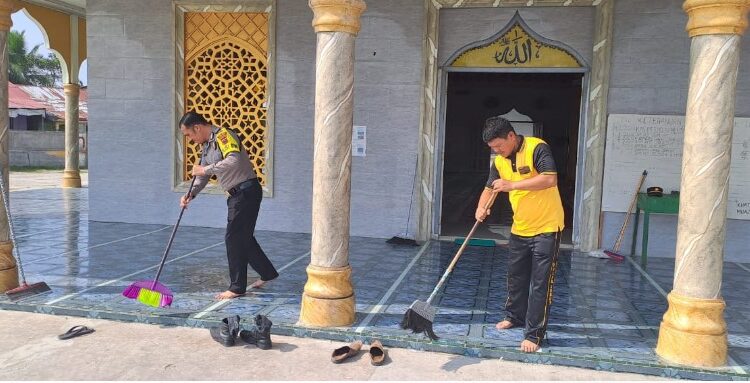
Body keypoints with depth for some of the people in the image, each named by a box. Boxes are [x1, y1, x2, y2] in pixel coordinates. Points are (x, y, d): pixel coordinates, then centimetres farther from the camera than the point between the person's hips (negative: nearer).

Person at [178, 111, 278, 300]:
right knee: (243, 237, 16)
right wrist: (190, 194, 3)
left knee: (234, 238, -5)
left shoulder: (223, 135, -15)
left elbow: (233, 161, -32)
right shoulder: (207, 145, 15)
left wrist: (206, 169, -24)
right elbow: (203, 176, 19)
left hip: (247, 191, -10)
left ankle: (237, 287, 6)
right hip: (237, 194, 10)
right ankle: (268, 273, 30)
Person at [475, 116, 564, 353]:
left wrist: (512, 185, -32)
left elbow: (550, 179, -29)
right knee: (516, 277, 20)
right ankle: (515, 316, 40)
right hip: (520, 228, 7)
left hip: (546, 228, -7)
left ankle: (534, 335, 4)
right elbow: (489, 188, 10)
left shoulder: (537, 148, -18)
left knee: (540, 284, -3)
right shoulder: (500, 161, 3)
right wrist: (481, 208, -11)